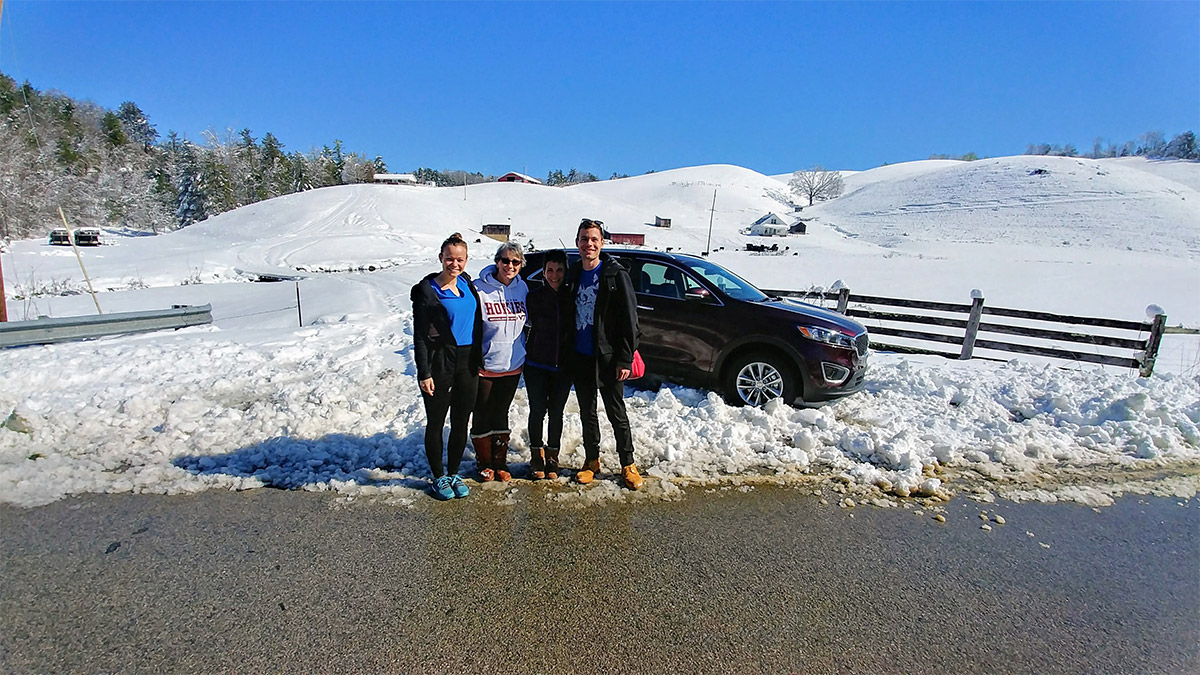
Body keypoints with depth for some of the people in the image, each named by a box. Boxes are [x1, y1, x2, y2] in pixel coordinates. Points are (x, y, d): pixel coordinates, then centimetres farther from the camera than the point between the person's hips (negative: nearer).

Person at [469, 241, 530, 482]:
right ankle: (484, 464, 26)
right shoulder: (479, 288, -12)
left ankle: (500, 462, 29)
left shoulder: (522, 288, 2)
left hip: (512, 364, 4)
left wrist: (523, 353, 13)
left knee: (501, 414, 16)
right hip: (484, 365, -4)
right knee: (482, 416, 8)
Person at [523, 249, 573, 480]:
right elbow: (527, 328, 0)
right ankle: (536, 456, 23)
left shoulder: (571, 297, 1)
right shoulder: (534, 297, -3)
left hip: (563, 366, 1)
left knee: (556, 412, 9)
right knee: (537, 411, 5)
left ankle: (552, 457, 26)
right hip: (536, 365, -1)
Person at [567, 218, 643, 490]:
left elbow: (629, 320, -11)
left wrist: (625, 359, -15)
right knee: (587, 413, 15)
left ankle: (628, 464, 21)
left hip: (607, 358, -5)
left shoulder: (616, 274, -9)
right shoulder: (573, 274, 8)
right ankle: (592, 460, 31)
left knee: (617, 413, 5)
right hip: (580, 358, 5)